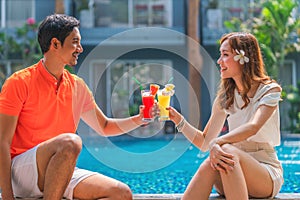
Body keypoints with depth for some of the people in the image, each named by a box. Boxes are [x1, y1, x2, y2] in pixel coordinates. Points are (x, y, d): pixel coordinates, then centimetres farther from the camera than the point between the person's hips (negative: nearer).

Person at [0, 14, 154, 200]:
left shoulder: (78, 86, 14)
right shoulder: (20, 82, -5)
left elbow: (104, 127, 28)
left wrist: (139, 119, 10)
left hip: (61, 175, 7)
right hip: (21, 170, -7)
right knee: (70, 142, -34)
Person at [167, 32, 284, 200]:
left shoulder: (270, 90, -4)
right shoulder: (226, 97, 13)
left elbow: (253, 127, -24)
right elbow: (204, 142, 11)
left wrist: (218, 142, -39)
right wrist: (179, 120, -3)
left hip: (267, 175, -4)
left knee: (227, 151, -34)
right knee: (210, 164, -31)